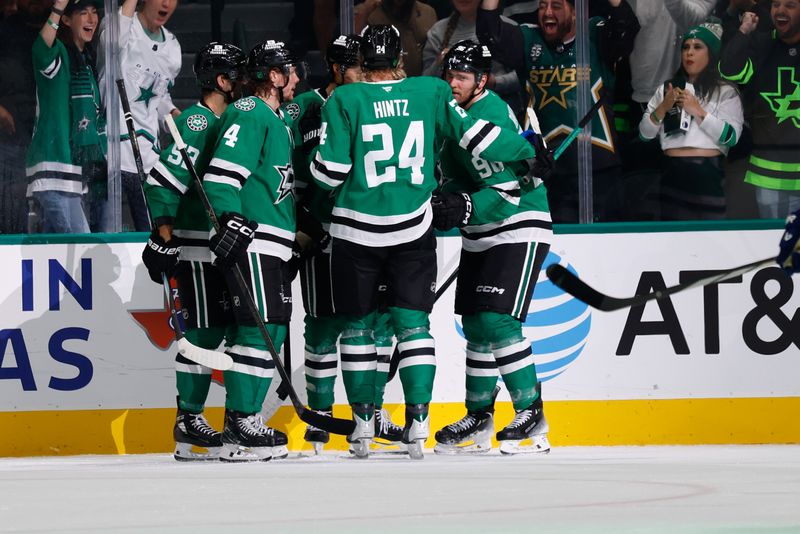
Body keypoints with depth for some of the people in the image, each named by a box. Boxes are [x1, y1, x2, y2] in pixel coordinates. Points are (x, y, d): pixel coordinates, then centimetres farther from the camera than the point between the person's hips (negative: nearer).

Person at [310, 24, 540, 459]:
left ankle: (363, 422, 13)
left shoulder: (343, 101, -6)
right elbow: (472, 134, 3)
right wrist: (526, 151, 16)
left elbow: (329, 171, -8)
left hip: (356, 231, -1)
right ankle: (417, 420, -6)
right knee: (412, 323, 5)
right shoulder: (430, 92, -1)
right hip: (413, 229, 1)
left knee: (357, 325, 11)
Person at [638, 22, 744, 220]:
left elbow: (731, 136, -8)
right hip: (673, 174, 3)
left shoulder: (725, 92, 6)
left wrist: (699, 112, -12)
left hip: (710, 174, -3)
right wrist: (663, 108, -5)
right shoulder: (666, 89, 17)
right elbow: (645, 133, 11)